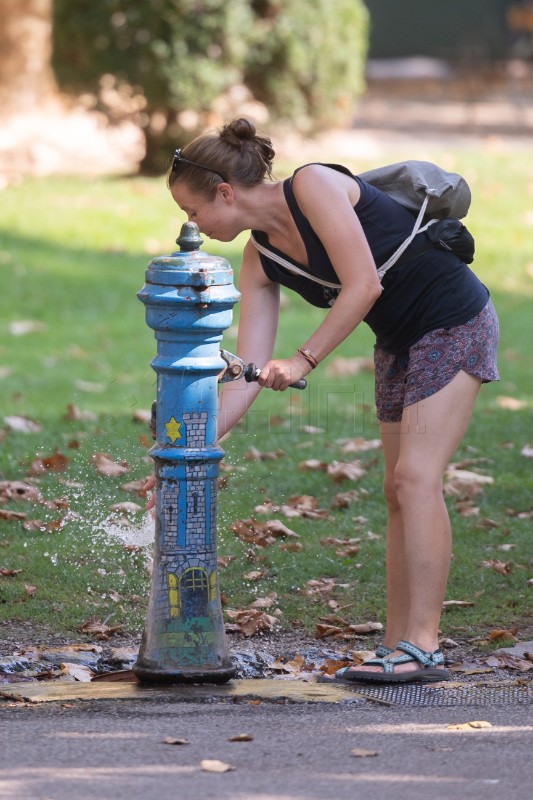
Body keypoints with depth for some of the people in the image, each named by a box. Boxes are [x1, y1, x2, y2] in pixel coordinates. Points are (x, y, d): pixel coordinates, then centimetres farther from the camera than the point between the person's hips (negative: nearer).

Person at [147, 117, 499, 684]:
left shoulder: (314, 186, -20)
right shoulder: (259, 263, 2)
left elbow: (363, 285, -25)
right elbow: (248, 379, 1)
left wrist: (303, 361, -23)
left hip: (455, 323, -9)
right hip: (398, 344, 9)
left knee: (416, 477, -15)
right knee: (397, 491, 5)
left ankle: (423, 648, -17)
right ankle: (396, 646, 7)